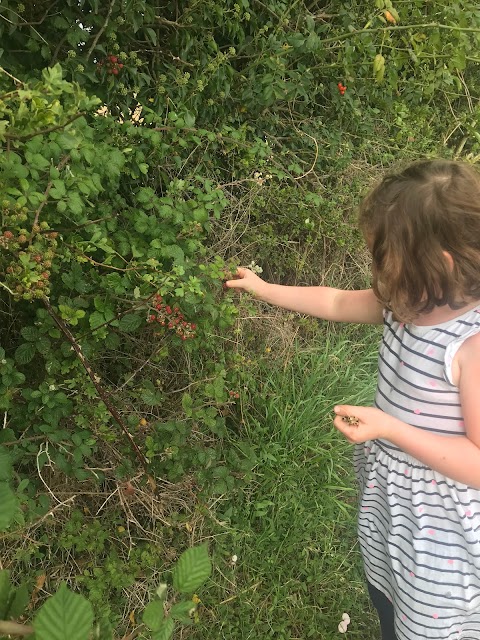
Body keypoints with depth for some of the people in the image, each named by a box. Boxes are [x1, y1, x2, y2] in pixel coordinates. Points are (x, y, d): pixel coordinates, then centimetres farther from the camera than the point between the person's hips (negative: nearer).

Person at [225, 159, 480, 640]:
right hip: (388, 499, 7)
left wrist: (388, 428, -32)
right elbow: (337, 302, 8)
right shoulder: (408, 302, -8)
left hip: (440, 528, -7)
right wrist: (264, 289, 12)